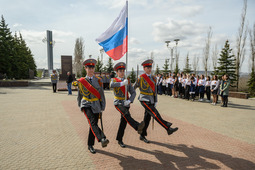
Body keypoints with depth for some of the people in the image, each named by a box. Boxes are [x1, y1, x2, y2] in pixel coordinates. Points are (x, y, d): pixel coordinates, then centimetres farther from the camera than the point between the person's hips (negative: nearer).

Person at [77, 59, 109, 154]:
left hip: (96, 105, 2)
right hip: (86, 105, -2)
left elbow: (101, 94, 5)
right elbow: (79, 95, 15)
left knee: (93, 125, 7)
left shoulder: (98, 80, 5)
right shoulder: (81, 81, 3)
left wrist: (102, 108, 1)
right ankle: (102, 139, -41)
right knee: (92, 122, -25)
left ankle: (90, 145, 22)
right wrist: (80, 106, 22)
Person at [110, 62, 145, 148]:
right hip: (118, 103, -4)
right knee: (126, 114, -31)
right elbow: (112, 85, -25)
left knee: (124, 121, 6)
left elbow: (133, 92, 4)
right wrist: (122, 83, -31)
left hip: (126, 103, 4)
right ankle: (137, 127, -48)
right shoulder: (114, 80, 1)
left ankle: (120, 140, 19)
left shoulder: (128, 81, 11)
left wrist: (129, 101, -12)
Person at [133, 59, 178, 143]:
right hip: (145, 100, -7)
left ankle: (142, 136, 20)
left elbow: (155, 90, 13)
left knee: (147, 118, 9)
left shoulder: (153, 78, 11)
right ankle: (168, 129, -16)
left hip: (151, 100, 7)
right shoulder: (141, 78, -8)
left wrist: (156, 101, 9)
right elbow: (133, 87, 2)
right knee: (156, 115, -15)